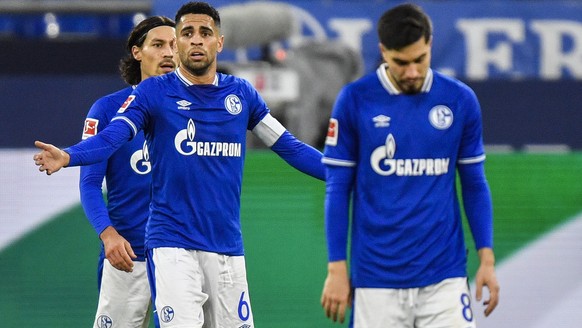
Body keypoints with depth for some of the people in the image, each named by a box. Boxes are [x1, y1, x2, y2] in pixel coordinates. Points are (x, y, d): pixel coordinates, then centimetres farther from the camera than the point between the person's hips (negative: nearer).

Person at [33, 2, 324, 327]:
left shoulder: (241, 94, 8)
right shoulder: (154, 92, -2)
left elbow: (289, 147, 12)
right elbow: (110, 137, -15)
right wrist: (67, 156, -34)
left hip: (228, 248, 4)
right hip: (173, 248, -4)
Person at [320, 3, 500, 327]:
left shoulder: (461, 100, 2)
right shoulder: (354, 100, -3)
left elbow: (474, 184, 10)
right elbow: (338, 188, 2)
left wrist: (487, 258, 2)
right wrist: (337, 268, -3)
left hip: (444, 277, 1)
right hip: (377, 281, -1)